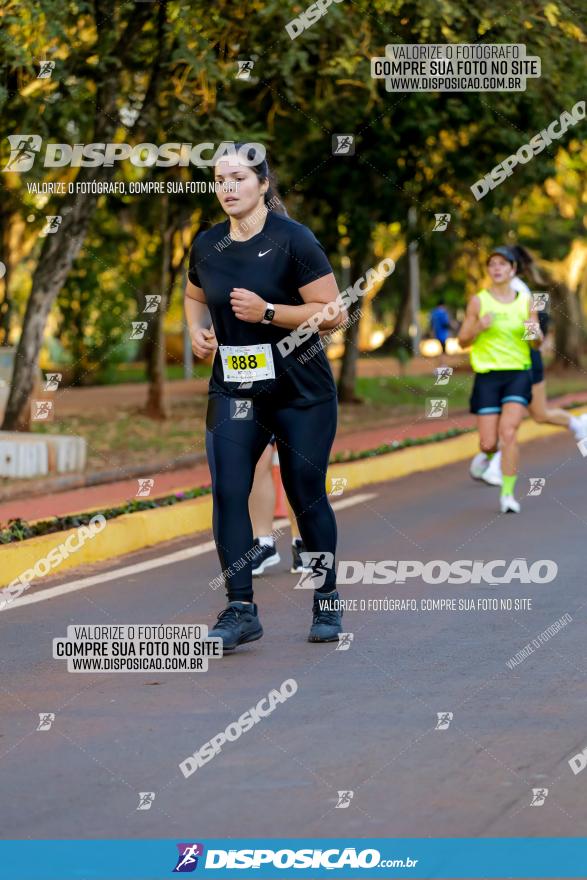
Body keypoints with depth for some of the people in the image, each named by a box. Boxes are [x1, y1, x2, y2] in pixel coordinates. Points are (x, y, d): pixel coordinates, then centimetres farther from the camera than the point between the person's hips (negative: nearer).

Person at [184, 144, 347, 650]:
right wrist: (197, 330, 5)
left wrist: (268, 312, -22)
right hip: (233, 391, 4)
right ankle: (241, 610, -7)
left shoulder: (292, 240, -11)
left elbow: (333, 313, -14)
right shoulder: (206, 245, 5)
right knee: (227, 492, -11)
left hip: (302, 392, -4)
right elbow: (195, 295, 26)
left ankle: (327, 601, 23)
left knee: (306, 495, 5)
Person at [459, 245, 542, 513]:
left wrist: (535, 333, -11)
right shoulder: (478, 301, 1)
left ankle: (508, 494, -12)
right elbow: (462, 341, 3)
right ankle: (487, 455, 36)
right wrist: (479, 327, -16)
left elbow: (538, 342, 13)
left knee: (508, 433, -18)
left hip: (518, 373, 0)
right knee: (489, 443, -3)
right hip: (487, 375, 0)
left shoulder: (525, 301, 6)